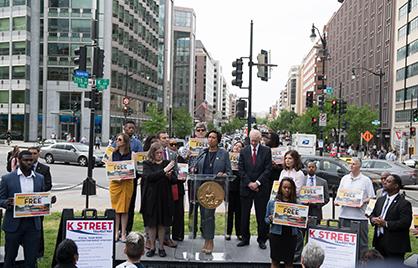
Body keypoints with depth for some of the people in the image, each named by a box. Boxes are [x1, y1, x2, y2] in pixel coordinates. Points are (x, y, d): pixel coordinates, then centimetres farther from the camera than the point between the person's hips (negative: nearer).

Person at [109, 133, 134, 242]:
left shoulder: (131, 154, -2)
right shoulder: (114, 153, 9)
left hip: (126, 183, -3)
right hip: (115, 183, 3)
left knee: (124, 209, 0)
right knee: (115, 209, 4)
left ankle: (123, 233, 6)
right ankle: (116, 232, 9)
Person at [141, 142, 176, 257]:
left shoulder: (167, 163, 6)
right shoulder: (147, 164, 0)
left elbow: (175, 180, 4)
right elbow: (149, 176, -18)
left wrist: (170, 176, -18)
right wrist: (163, 171, -25)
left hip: (165, 197, 2)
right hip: (151, 197, -1)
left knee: (162, 223, 7)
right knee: (151, 223, 6)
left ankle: (161, 247, 18)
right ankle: (152, 247, 18)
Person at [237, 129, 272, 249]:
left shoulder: (266, 151, 1)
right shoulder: (244, 151, 6)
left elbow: (268, 169, -5)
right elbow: (241, 169, 2)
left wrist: (257, 183, -12)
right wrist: (249, 183, -8)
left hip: (261, 188, -2)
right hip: (246, 187, 2)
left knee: (261, 215, 4)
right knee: (244, 215, 7)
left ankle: (262, 240, 16)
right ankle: (245, 238, 18)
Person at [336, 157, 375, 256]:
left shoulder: (366, 180, 2)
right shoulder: (344, 178, 14)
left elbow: (371, 197, 0)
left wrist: (363, 202, -18)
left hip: (359, 215, -4)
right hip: (344, 215, 4)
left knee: (361, 243, 0)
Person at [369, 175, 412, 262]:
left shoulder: (404, 203, -11)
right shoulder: (380, 200, 14)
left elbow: (405, 223, -20)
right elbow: (372, 214, 20)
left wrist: (386, 224, -22)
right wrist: (373, 219, -4)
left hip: (395, 245, -7)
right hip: (379, 242, 7)